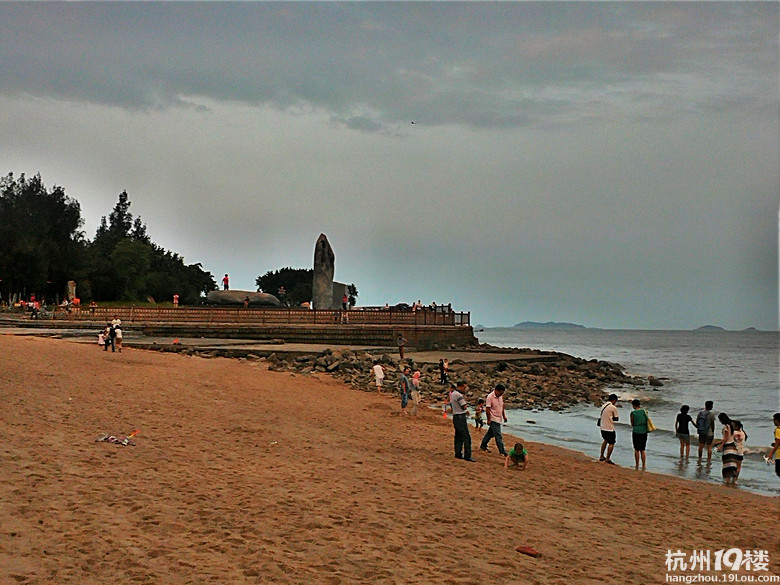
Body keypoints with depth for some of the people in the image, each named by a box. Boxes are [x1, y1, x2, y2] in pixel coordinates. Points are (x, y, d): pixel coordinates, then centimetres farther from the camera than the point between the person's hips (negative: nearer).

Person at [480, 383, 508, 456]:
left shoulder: (501, 396, 5)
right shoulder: (490, 397, -18)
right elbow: (487, 409, -17)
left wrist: (504, 416, 19)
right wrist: (489, 419, -17)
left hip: (499, 419, 8)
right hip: (494, 419, -8)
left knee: (490, 433, 17)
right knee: (498, 436, -8)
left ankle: (483, 446, 30)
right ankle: (502, 451, -6)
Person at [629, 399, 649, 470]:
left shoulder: (632, 413, -9)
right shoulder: (644, 411, 0)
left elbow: (632, 424, -1)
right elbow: (647, 421, 7)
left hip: (636, 432, -3)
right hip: (644, 432, 3)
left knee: (636, 449, 7)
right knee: (642, 450, 13)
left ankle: (637, 466, 9)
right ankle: (643, 466, 12)